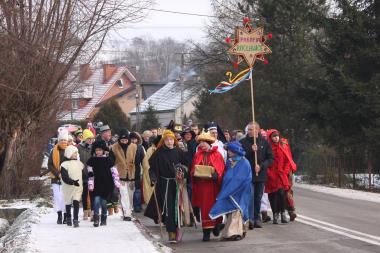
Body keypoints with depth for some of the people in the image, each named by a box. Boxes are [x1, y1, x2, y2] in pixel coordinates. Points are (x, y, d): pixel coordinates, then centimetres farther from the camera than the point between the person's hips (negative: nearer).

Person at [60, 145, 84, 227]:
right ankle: (68, 218, 12)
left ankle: (76, 220, 0)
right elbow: (64, 178, -8)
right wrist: (73, 182, -13)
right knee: (68, 204, 4)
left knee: (76, 202, -4)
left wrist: (83, 184, 0)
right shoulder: (64, 165, -3)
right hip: (68, 188, -1)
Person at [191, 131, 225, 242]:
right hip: (201, 186, 2)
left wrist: (214, 175, -20)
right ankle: (206, 231, 1)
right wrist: (195, 174, -11)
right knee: (204, 207, 0)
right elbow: (193, 170, 10)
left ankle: (215, 226, 22)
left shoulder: (217, 155, -1)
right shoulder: (198, 155, 7)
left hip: (213, 185, -2)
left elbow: (221, 171, -3)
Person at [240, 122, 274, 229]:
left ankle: (257, 219, 16)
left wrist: (261, 166, -10)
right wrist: (251, 151, -18)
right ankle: (250, 219, -12)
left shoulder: (264, 142, 6)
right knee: (250, 195, -11)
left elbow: (270, 158, 5)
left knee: (258, 197, 8)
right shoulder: (243, 142, 0)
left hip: (261, 175, 3)